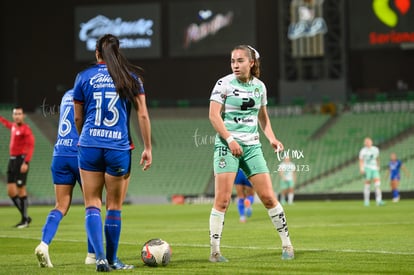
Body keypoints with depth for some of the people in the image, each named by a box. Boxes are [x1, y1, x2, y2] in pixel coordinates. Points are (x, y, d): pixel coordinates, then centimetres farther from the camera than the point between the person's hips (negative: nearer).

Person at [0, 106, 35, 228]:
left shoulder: (26, 129, -11)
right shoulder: (14, 126, 14)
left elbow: (31, 146, -20)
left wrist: (26, 162, -29)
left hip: (21, 160, -8)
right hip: (12, 160, 8)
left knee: (21, 190, -7)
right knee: (11, 191, 6)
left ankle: (25, 219, 2)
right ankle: (25, 216, 17)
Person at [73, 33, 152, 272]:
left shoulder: (84, 77, 6)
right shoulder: (131, 77, 5)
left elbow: (78, 118, 12)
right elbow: (143, 115, 0)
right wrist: (148, 148, 6)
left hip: (90, 145, 0)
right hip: (119, 148, 0)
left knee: (92, 205, 6)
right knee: (114, 207, 11)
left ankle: (100, 258, -9)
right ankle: (112, 260, 18)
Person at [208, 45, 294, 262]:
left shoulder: (259, 86, 9)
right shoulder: (224, 84, -5)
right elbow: (214, 115, -10)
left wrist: (271, 138, 5)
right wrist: (230, 139, -19)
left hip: (252, 146, 4)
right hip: (227, 145, -4)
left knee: (268, 197, 1)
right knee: (222, 199, -10)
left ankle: (287, 244, 14)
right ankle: (214, 251, -4)